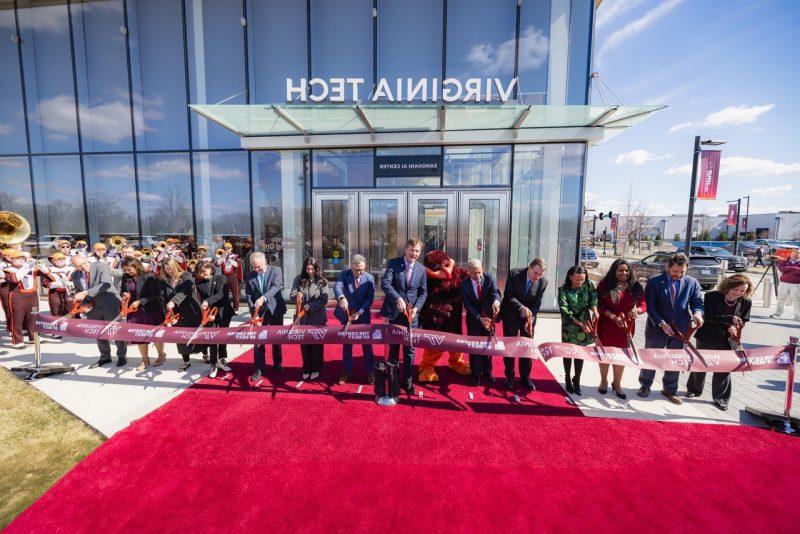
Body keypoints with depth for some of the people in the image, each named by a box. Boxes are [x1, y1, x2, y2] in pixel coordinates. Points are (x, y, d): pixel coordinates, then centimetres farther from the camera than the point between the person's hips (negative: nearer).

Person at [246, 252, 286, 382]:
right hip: (259, 312, 1)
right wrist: (254, 314, -11)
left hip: (275, 309, -1)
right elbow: (249, 297, -2)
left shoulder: (276, 270, -8)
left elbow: (276, 287, -23)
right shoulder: (250, 276, -2)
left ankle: (277, 363, 30)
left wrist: (263, 298, -36)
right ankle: (259, 368, 12)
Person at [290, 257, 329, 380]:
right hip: (302, 317, 2)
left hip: (317, 318, -2)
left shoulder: (322, 281, -6)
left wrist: (311, 306, -19)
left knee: (317, 344, 9)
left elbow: (324, 300, -8)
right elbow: (292, 296, -2)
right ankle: (306, 369, 28)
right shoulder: (299, 279, 1)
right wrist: (297, 296, -24)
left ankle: (316, 369, 26)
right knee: (304, 344, 12)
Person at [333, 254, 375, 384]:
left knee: (367, 344, 8)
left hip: (363, 316, 0)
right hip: (346, 315, 1)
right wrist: (341, 298, -46)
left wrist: (360, 312, -20)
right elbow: (337, 286, -26)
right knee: (346, 345, 12)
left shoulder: (369, 278, -7)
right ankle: (347, 371, 27)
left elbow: (370, 298, -9)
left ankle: (370, 371, 24)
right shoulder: (344, 274, -8)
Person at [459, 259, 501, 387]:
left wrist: (496, 301, -48)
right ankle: (476, 375, 23)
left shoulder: (490, 278, -10)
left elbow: (495, 291, -24)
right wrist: (480, 318, -26)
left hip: (488, 317, 2)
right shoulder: (464, 284, -12)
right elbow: (467, 305, -14)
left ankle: (487, 372, 32)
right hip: (473, 319, -1)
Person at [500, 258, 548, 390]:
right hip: (511, 316, -2)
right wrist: (521, 307, -32)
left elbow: (537, 303, -8)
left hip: (529, 317, 2)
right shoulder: (514, 274, -19)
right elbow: (508, 295, -18)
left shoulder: (543, 281, -12)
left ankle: (525, 378, 23)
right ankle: (509, 377, 21)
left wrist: (530, 319, -20)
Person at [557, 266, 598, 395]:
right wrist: (580, 324, -22)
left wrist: (594, 309, -33)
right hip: (569, 326, -2)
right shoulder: (563, 290, -14)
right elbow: (565, 310, -18)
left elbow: (594, 297, -12)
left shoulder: (588, 285, -4)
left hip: (585, 325, 3)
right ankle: (567, 379, 29)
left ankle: (577, 380, 28)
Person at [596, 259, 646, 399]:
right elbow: (599, 305, -9)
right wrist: (613, 317, -19)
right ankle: (603, 381, 30)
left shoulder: (636, 287, 0)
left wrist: (636, 310, -25)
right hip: (606, 325, -2)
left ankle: (617, 384, 31)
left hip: (626, 326, 2)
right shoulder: (604, 285, -8)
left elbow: (644, 304, -3)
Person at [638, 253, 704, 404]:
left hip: (681, 329, 3)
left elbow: (697, 302, 3)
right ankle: (645, 386, 30)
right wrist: (662, 323, -20)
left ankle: (670, 390, 33)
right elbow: (650, 306, -11)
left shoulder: (692, 282, 1)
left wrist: (697, 312, -21)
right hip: (657, 328, -3)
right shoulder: (654, 282, -9)